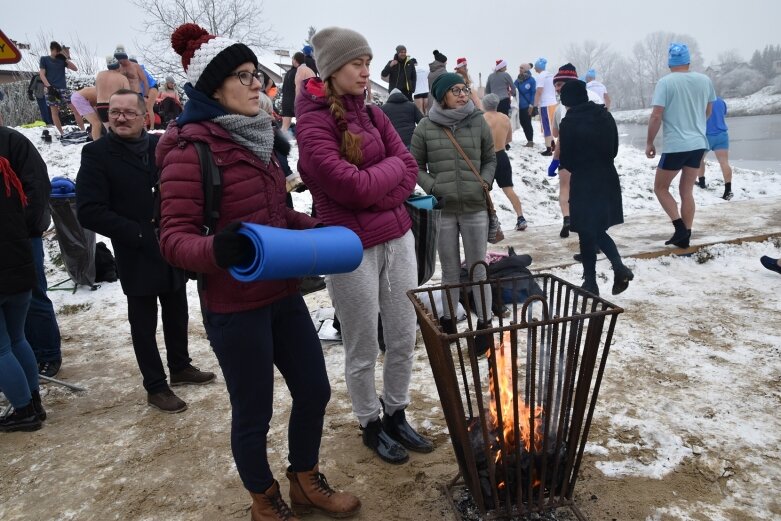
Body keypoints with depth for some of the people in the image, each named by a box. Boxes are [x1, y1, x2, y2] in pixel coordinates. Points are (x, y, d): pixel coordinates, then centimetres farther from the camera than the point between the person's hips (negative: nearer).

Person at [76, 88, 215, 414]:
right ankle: (155, 387, 20)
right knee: (144, 323, 7)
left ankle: (180, 368, 37)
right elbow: (89, 212, -14)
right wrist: (138, 234, -18)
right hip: (136, 256, -4)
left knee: (176, 314, 17)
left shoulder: (161, 146, 3)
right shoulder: (97, 153, -9)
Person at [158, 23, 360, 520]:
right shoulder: (191, 147, -14)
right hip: (234, 307, -7)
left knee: (315, 390, 16)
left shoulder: (256, 137, 9)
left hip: (283, 294, 8)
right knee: (254, 412, 9)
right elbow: (174, 237, -16)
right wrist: (216, 249, -36)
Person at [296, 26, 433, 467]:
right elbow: (350, 186, -19)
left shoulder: (373, 115, 10)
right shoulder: (313, 123, -11)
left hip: (398, 237, 7)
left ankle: (397, 416, 35)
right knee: (363, 349, 9)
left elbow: (410, 171, 4)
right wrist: (391, 167, -4)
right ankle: (372, 425, 31)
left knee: (404, 338, 14)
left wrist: (374, 193, -12)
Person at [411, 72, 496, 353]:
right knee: (450, 270, 12)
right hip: (443, 209, 0)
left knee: (478, 269, 7)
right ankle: (448, 321, 27)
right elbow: (415, 164, 6)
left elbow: (490, 159, 12)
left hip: (475, 208, 0)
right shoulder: (426, 127, -2)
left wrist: (485, 182, -4)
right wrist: (431, 186, -8)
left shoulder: (478, 122, 1)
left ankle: (484, 324, 20)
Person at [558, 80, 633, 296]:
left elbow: (566, 161, -9)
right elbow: (614, 149, 10)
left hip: (584, 184, -6)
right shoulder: (605, 116, 5)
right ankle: (619, 267, 2)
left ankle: (591, 282, 13)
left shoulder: (569, 122, -13)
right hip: (607, 180, 6)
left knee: (587, 234, 5)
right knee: (598, 230, 19)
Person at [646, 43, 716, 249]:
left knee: (660, 188, 10)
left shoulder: (666, 82, -10)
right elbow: (708, 112, 20)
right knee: (686, 191, 13)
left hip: (675, 146, -5)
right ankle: (684, 236, 14)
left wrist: (649, 142, -4)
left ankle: (680, 227, -4)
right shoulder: (705, 80, 6)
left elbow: (656, 116, -15)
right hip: (699, 144, 5)